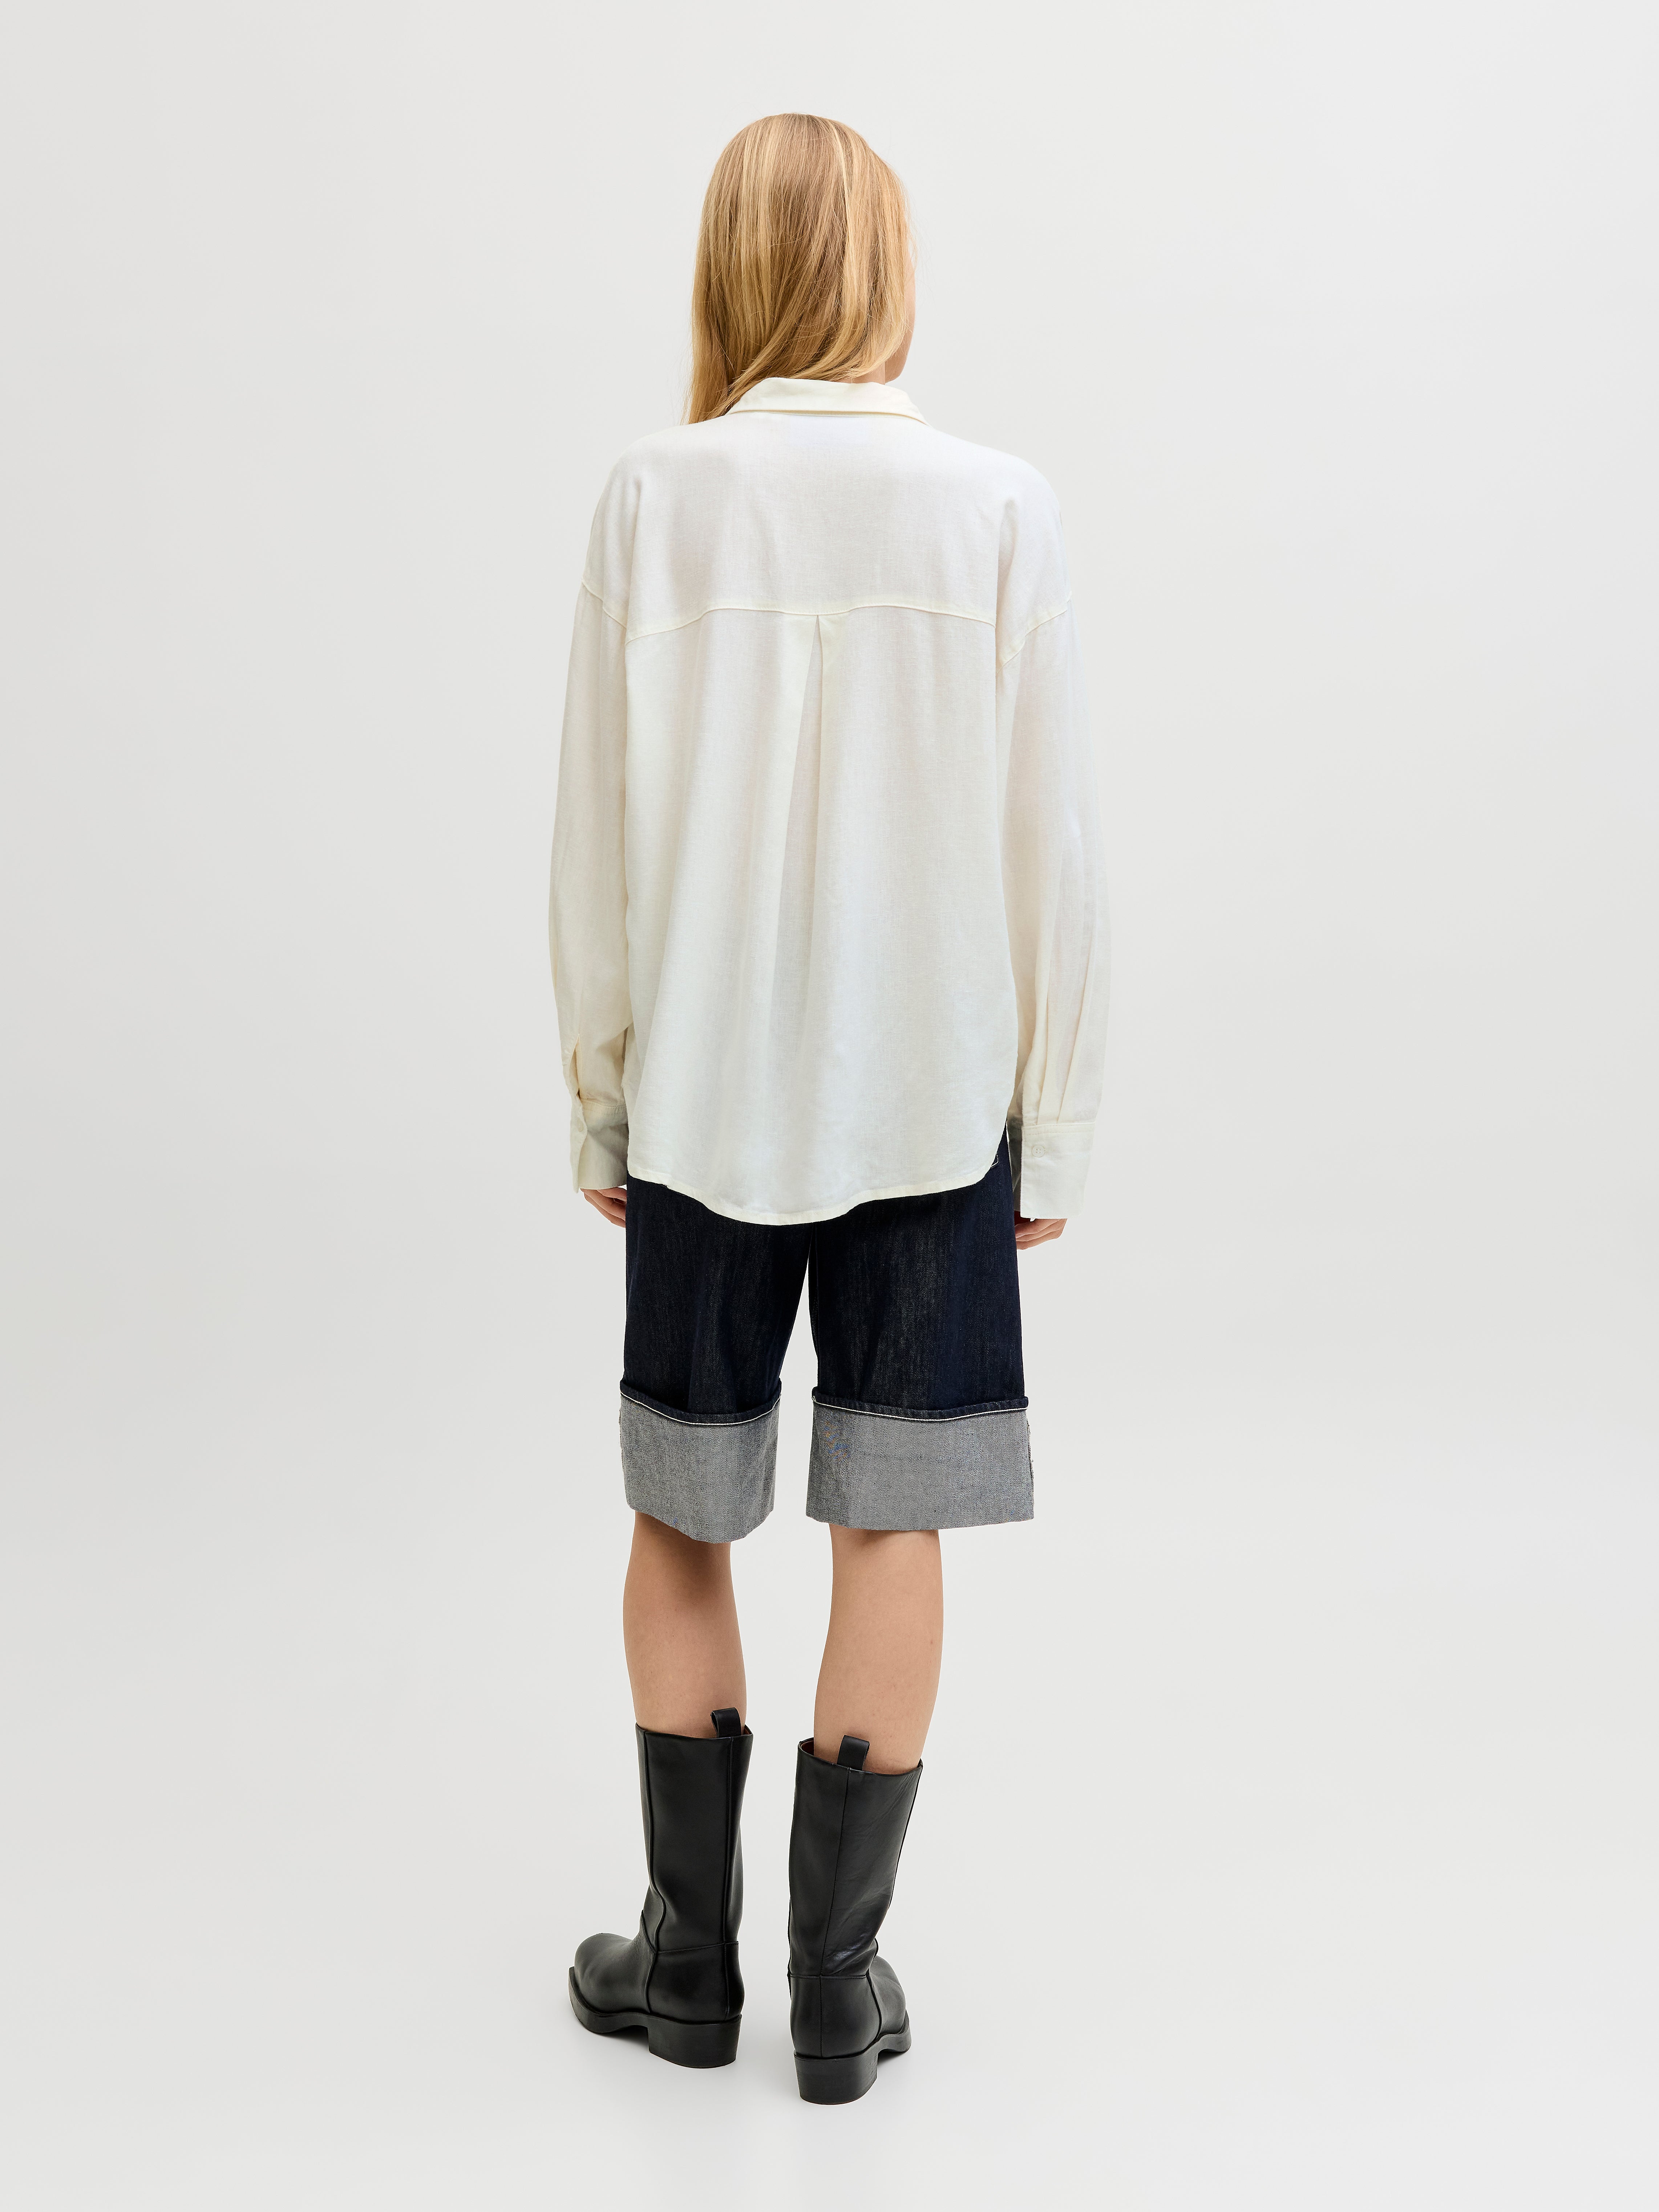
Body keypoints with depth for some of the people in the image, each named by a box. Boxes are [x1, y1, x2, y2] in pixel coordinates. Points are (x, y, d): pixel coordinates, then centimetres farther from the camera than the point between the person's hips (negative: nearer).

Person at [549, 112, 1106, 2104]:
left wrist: (598, 1099, 9)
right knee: (890, 1529, 10)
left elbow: (596, 839, -3)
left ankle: (690, 1959, 26)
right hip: (932, 1095, 0)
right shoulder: (998, 510, -5)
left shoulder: (655, 499, -5)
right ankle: (840, 1983, 20)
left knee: (682, 1521, 14)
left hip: (702, 1097, 0)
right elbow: (1052, 853, -4)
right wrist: (1053, 1127, 6)